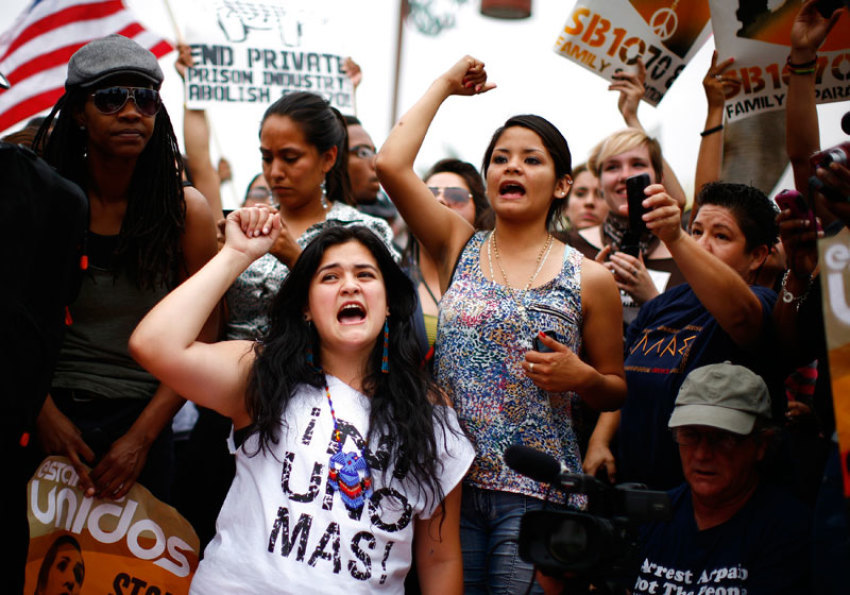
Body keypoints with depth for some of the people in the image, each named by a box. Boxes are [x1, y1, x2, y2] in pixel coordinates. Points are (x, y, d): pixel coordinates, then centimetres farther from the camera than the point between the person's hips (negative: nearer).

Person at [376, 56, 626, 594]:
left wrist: (580, 377, -12)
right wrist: (446, 84, 6)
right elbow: (392, 164, -3)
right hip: (449, 481, 2)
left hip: (535, 492, -2)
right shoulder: (459, 247, 9)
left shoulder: (589, 280, 3)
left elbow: (617, 391, 10)